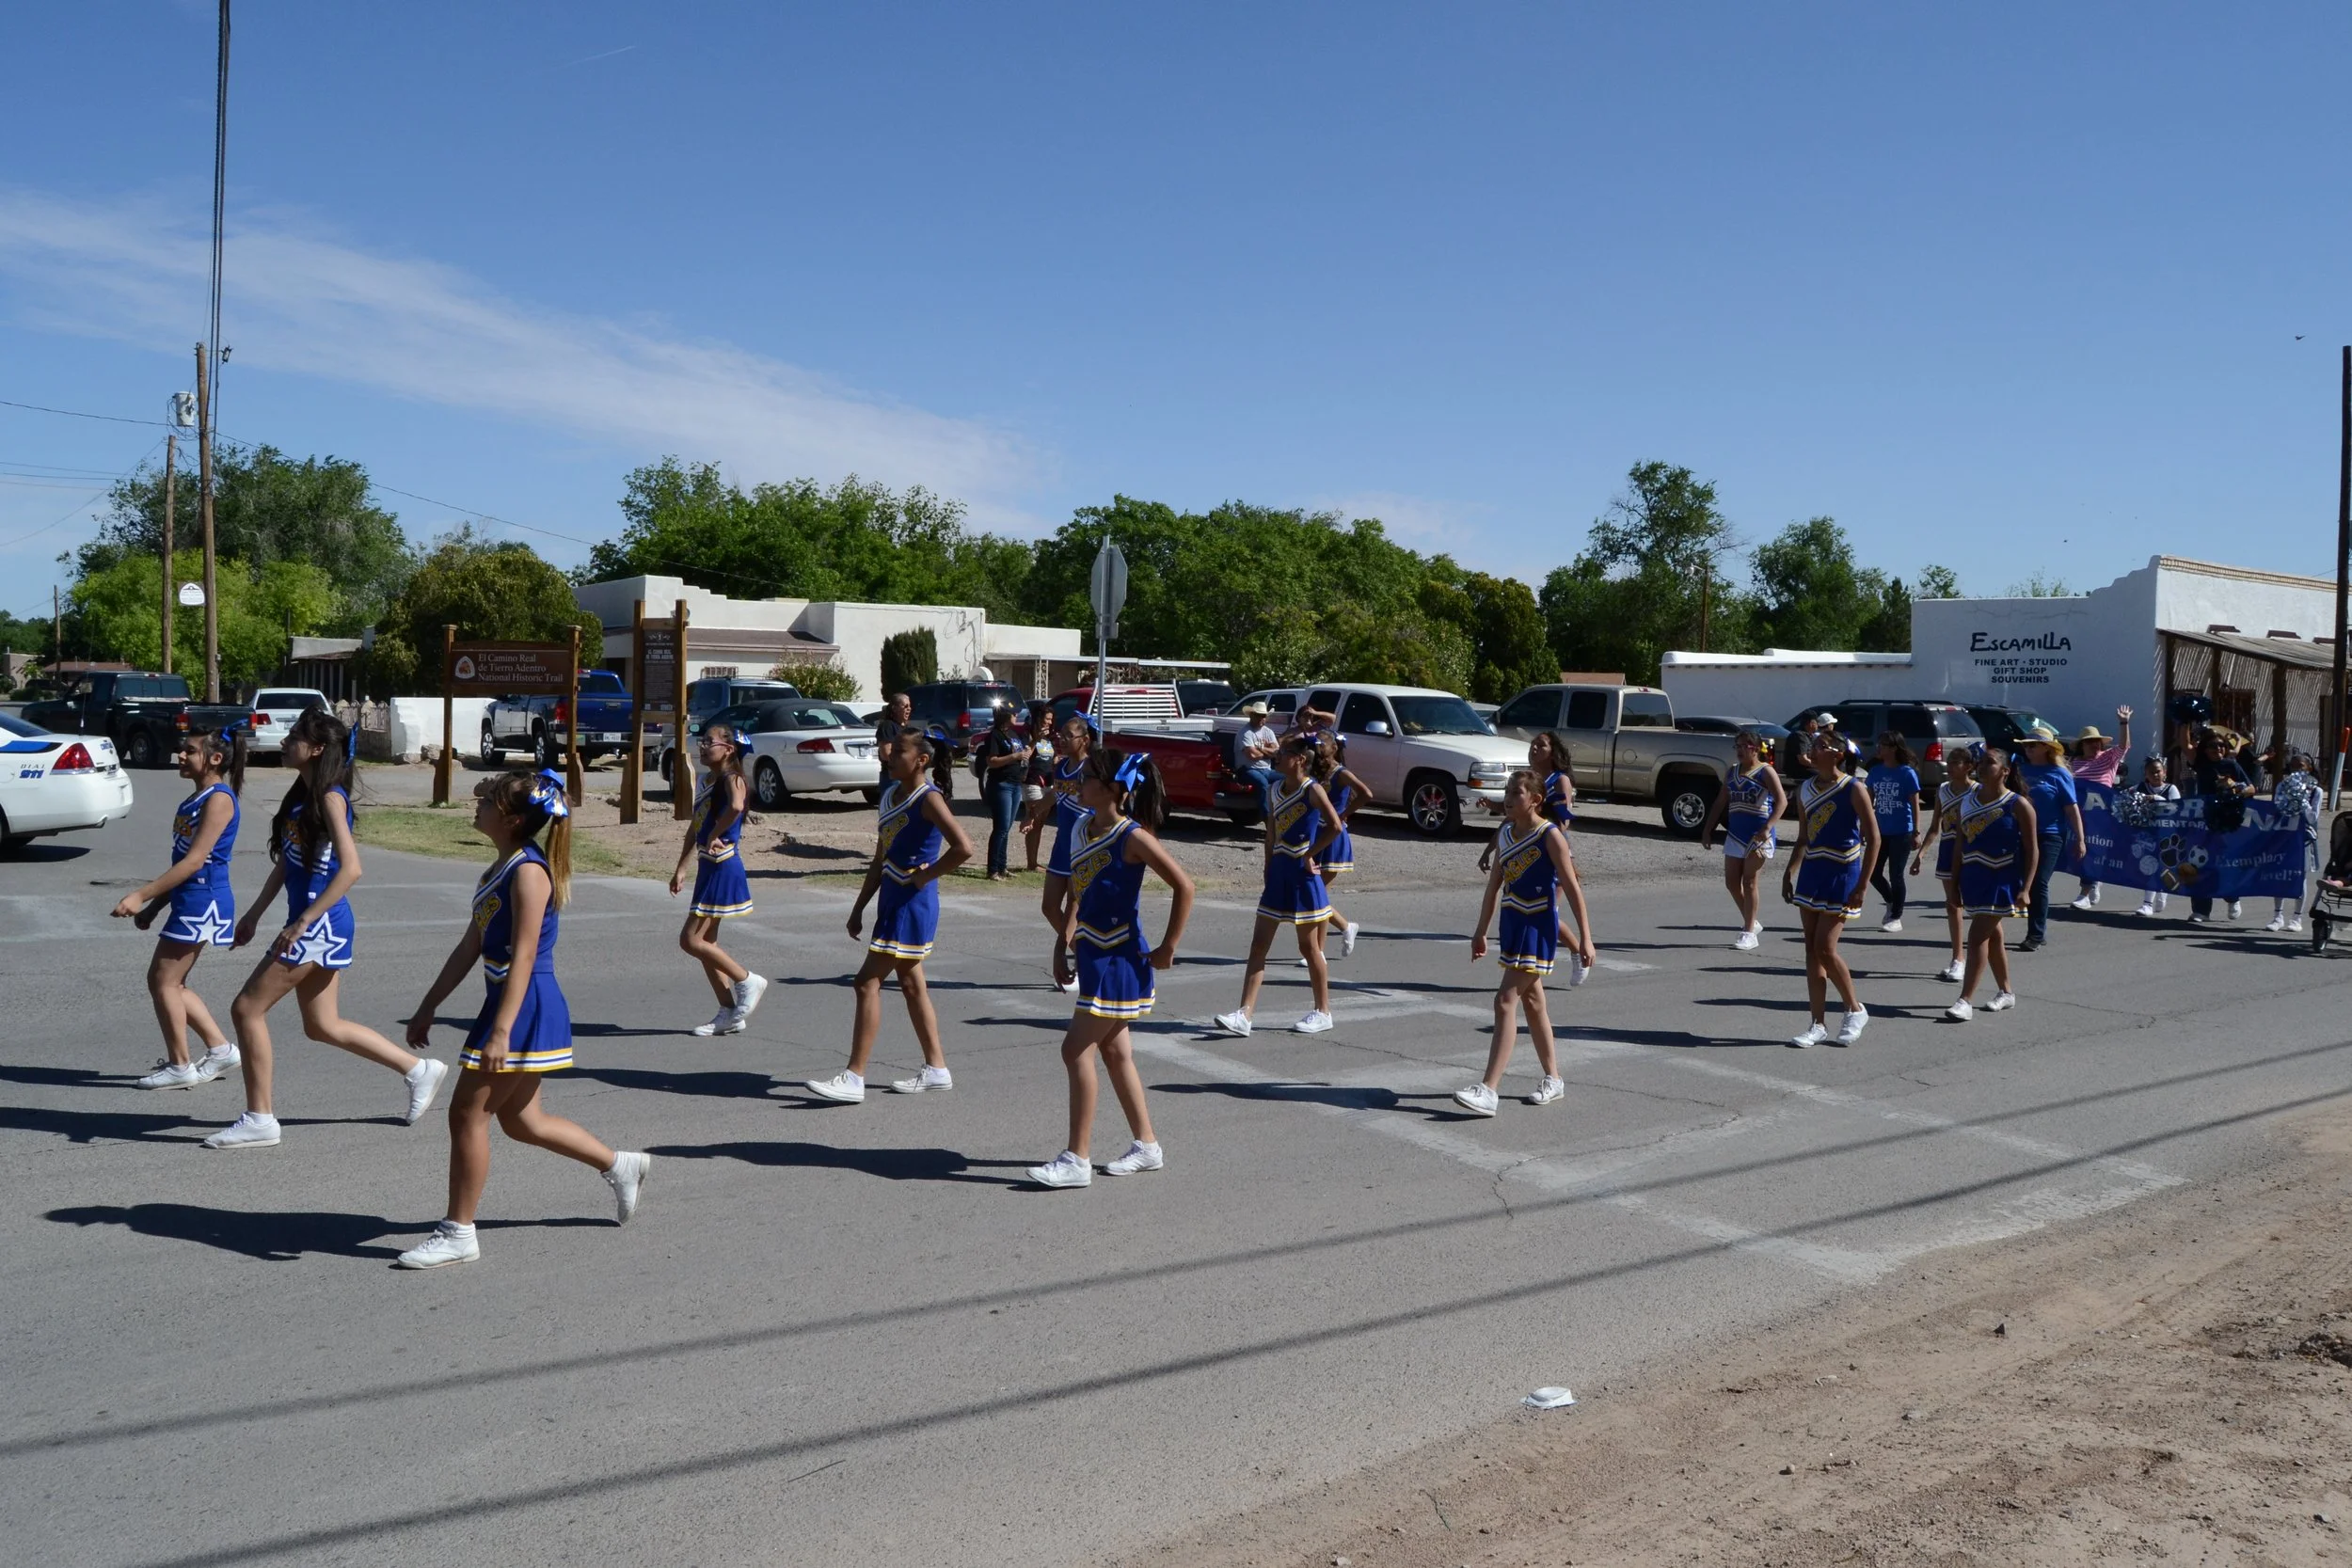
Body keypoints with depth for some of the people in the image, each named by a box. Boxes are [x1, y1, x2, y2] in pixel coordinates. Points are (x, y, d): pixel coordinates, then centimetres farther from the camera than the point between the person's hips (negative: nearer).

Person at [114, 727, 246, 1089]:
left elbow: (194, 860, -21)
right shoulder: (195, 800, 15)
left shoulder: (218, 799, -15)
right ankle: (220, 1049, 20)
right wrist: (154, 906, 19)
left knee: (163, 981, -3)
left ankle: (180, 1066, 6)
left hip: (203, 901, -10)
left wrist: (141, 896, -21)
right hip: (189, 900, 10)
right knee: (171, 983, 13)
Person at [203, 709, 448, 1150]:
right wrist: (255, 912, 20)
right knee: (322, 1025, 15)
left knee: (247, 1009, -4)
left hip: (320, 925, -10)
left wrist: (302, 922, -25)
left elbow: (350, 868, -24)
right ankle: (419, 1069, 24)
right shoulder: (301, 794, 13)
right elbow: (286, 862, 21)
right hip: (315, 927, 10)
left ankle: (259, 1120, 5)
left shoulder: (330, 798, -15)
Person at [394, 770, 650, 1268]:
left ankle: (458, 1233, 8)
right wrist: (429, 1005, 18)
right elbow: (472, 944, 17)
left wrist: (501, 1030, -27)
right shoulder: (501, 866, 12)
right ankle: (620, 1164, 31)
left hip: (525, 1007, -10)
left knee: (468, 1113, -3)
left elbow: (523, 956, -23)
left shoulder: (529, 872, -18)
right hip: (510, 1003, 10)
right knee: (520, 1120, 18)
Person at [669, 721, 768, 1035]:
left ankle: (748, 981, 4)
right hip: (709, 868, 10)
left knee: (690, 940, -9)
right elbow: (695, 828, 21)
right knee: (706, 941, 11)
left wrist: (715, 835, -25)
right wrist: (681, 869, 20)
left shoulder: (732, 779, -13)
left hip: (723, 869, -10)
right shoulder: (708, 779, 15)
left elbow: (735, 806, -38)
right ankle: (729, 1014, 17)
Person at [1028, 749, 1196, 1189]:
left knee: (1076, 1049, -8)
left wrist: (1168, 947, -16)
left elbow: (1184, 887, -19)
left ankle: (1077, 1158, -1)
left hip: (1121, 959, -9)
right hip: (1095, 955, 9)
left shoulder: (1132, 837, -18)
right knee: (1114, 1052, 14)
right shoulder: (1084, 827, 6)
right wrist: (1071, 927, 14)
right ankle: (1146, 1145, 26)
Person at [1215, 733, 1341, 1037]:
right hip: (1278, 875, 7)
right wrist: (1269, 868, 11)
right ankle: (1244, 1014, 0)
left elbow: (1335, 825, -23)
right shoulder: (1277, 790, 9)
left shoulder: (1312, 790, -12)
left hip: (1302, 876, -7)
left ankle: (1322, 1012, 19)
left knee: (1309, 946, 4)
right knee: (1259, 945, 1)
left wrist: (1309, 854, -17)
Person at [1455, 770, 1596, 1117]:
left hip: (1538, 925, -8)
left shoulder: (1550, 835, -13)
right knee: (1531, 1000, 16)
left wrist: (1585, 937, -16)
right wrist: (1481, 931, 19)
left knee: (1506, 1001, -14)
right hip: (1512, 920, 8)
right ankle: (1553, 1079, 30)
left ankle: (1489, 1091, -15)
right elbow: (1494, 884, 16)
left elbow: (1572, 888, -13)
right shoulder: (1505, 833, 8)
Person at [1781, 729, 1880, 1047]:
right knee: (1811, 950, 5)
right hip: (1811, 872, 7)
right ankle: (1818, 1024, 11)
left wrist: (1862, 886, -16)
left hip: (1842, 873, -7)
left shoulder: (1854, 789, -11)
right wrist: (1789, 873, 9)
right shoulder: (1805, 790, 8)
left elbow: (1873, 837, -11)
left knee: (1825, 949, -10)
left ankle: (1856, 1010, 13)